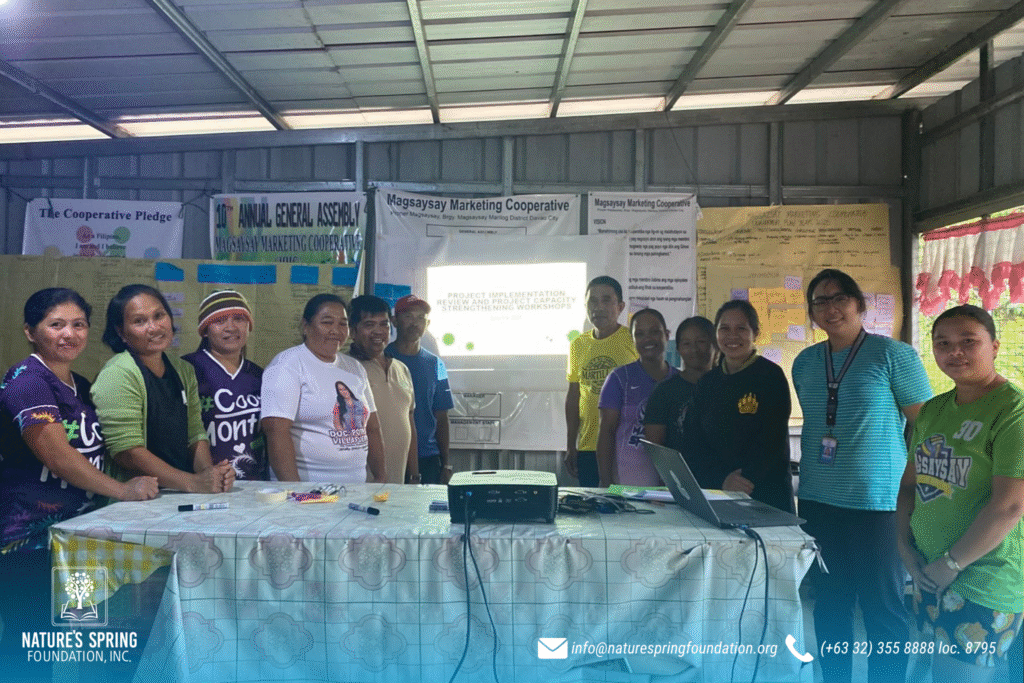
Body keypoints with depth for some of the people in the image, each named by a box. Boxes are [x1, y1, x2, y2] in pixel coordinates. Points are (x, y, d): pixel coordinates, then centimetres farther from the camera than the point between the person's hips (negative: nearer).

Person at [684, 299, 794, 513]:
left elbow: (773, 441, -12)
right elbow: (694, 443, 1)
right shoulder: (706, 383, 8)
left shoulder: (771, 376, -4)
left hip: (767, 495, -4)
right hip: (713, 493, 4)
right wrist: (722, 479, -14)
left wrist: (745, 480, -21)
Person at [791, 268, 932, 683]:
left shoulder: (893, 354, -6)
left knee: (883, 608, 5)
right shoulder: (804, 362, 9)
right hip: (817, 503, 5)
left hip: (878, 503, -5)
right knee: (830, 603, 15)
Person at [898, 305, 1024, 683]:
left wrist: (951, 564, -15)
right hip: (928, 576, 7)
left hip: (983, 585, -7)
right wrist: (906, 547, 1)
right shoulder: (932, 410, 7)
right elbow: (911, 482, 13)